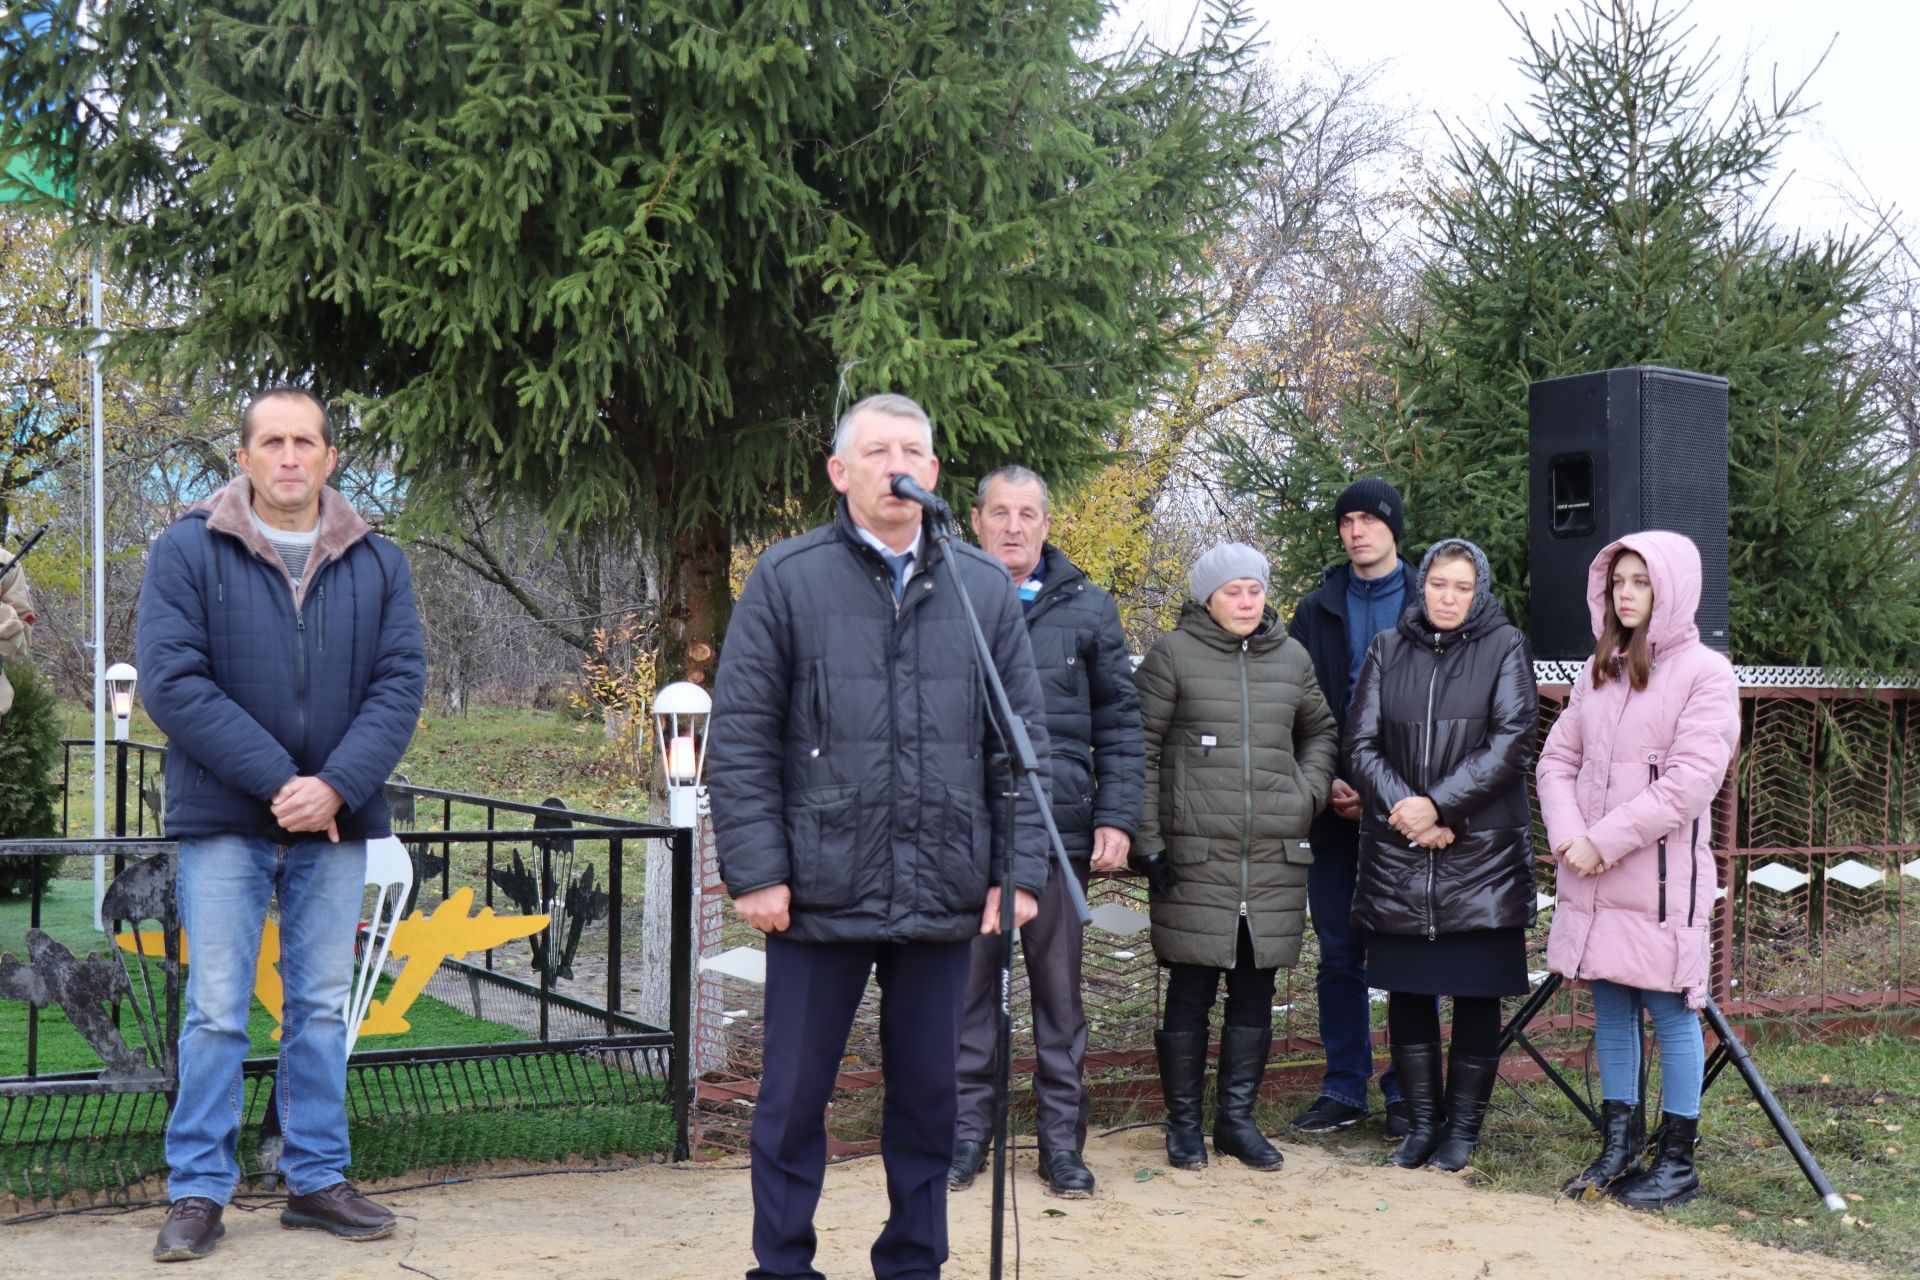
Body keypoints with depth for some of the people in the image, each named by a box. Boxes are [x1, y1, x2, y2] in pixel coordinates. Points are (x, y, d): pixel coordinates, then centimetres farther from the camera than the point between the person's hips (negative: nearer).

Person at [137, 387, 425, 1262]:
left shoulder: (377, 565, 6)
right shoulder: (187, 553, -3)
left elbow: (400, 684, -1)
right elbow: (171, 684, -11)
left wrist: (336, 787, -15)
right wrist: (278, 782, -17)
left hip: (336, 826, 3)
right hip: (225, 825, -3)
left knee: (323, 1008, 10)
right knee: (216, 1011, 1)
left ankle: (317, 1180, 20)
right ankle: (198, 1192, 10)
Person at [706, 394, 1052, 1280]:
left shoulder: (985, 589, 7)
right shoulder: (787, 579, 0)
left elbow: (1023, 741, 9)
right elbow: (739, 737, -2)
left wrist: (1020, 868, 3)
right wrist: (756, 868, -8)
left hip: (945, 897, 2)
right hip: (821, 892, -2)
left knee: (928, 1097, 12)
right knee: (793, 1097, 7)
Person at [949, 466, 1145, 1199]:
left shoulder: (1086, 609, 7)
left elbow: (1120, 722, 7)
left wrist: (1117, 819, -1)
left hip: (1059, 828, 1)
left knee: (1059, 986, 7)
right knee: (968, 983, 7)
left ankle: (1061, 1138, 17)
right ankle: (967, 1131, 18)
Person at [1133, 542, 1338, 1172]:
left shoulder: (1291, 657, 11)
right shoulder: (1174, 654, -1)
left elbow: (1321, 731, 26)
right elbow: (1139, 748, -1)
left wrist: (1308, 790, 8)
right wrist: (1148, 841, -6)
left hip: (1276, 857, 4)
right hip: (1194, 855, -4)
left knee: (1255, 992, 9)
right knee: (1190, 990, 1)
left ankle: (1237, 1117, 21)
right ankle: (1183, 1122, 13)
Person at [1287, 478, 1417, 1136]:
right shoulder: (1318, 610, 10)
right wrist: (1327, 784, -5)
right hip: (1335, 809, 3)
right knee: (1339, 954, 7)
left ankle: (1406, 1094, 12)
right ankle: (1344, 1089, 16)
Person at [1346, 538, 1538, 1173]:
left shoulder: (1504, 647, 1)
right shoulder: (1387, 649, 8)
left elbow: (1511, 742, -7)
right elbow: (1360, 744, 4)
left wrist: (1439, 805, -14)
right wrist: (1403, 810, -10)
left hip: (1482, 852, -2)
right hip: (1396, 853, 2)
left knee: (1476, 992, 3)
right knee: (1407, 991, 7)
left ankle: (1464, 1126, 16)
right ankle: (1421, 1122, 20)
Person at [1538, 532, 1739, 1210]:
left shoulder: (1704, 672, -6)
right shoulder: (1597, 671, 14)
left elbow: (1691, 780, -15)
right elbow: (1558, 757, 11)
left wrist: (1606, 841, -15)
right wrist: (1568, 834, -7)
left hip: (1661, 875, -6)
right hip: (1590, 875, 6)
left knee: (1669, 1010, 0)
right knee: (1610, 1008, 11)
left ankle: (1677, 1162, 9)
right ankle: (1618, 1144, 20)